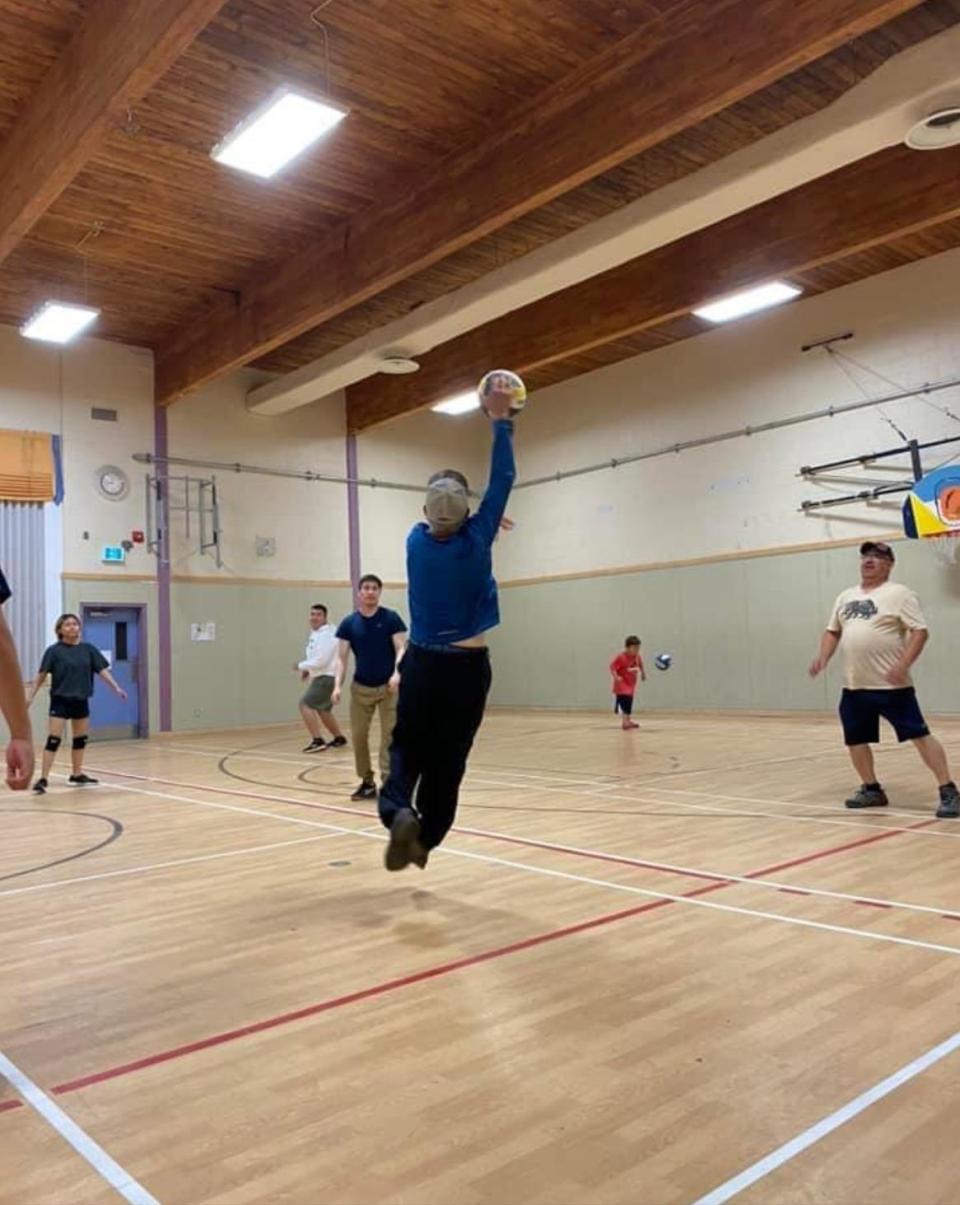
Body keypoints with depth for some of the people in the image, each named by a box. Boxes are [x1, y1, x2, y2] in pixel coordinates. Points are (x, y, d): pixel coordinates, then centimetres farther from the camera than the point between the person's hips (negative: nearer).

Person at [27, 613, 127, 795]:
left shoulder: (88, 649, 2)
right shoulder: (54, 650, -7)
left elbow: (102, 670, 1)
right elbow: (42, 675, -5)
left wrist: (116, 687, -8)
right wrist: (31, 696, -10)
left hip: (81, 701, 5)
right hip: (60, 700, -5)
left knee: (81, 739, 13)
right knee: (54, 739, -10)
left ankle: (77, 775, 28)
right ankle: (43, 779, -7)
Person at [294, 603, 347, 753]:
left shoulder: (326, 635, -19)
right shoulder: (316, 633, 13)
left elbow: (321, 660, -24)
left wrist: (301, 665, -12)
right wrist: (308, 670, 9)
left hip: (327, 678, -10)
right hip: (322, 677, 10)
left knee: (305, 704, -15)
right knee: (322, 710, 21)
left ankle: (317, 740, -15)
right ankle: (339, 738, 34)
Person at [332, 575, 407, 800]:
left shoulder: (391, 618, -4)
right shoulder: (349, 623, 1)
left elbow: (401, 649, -8)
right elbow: (342, 657, 1)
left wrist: (397, 673, -25)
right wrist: (338, 685, -12)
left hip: (388, 686, -2)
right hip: (361, 687, 3)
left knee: (390, 734, -4)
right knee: (358, 735, 3)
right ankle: (367, 781, 16)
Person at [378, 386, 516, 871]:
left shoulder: (417, 541, -4)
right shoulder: (476, 540, -11)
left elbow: (443, 524, 18)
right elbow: (502, 481, -4)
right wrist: (500, 422, 3)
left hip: (422, 666, 2)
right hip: (467, 668, -1)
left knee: (407, 750, 11)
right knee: (449, 759, 11)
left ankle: (398, 811, -18)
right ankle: (427, 837, 22)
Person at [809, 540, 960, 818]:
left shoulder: (899, 594, -6)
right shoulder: (845, 597, 14)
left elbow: (920, 632, -12)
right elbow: (833, 631, 22)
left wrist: (903, 665, -23)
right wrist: (823, 657, 4)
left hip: (891, 685, -7)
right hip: (854, 685, 7)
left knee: (919, 735, -6)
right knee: (855, 739, 12)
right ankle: (872, 789, 28)